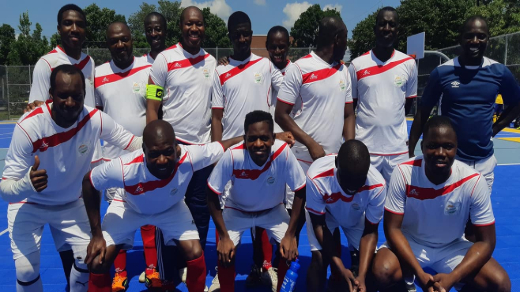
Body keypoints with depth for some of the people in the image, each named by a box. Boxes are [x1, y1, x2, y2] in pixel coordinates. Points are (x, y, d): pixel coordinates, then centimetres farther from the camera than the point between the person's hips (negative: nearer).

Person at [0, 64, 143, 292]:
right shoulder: (29, 126, -31)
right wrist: (27, 184, -50)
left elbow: (133, 142, -11)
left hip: (71, 204, 3)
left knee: (88, 258, -5)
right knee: (26, 270, -12)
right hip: (29, 205, -2)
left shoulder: (95, 119, -23)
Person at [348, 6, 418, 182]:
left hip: (398, 148, 2)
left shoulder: (409, 64, 2)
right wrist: (350, 142, 4)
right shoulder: (357, 65, -2)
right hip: (365, 147, -1)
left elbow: (409, 102, 14)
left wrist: (392, 122, 13)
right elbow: (349, 107, 6)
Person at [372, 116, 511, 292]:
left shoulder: (473, 181, -20)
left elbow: (486, 241, -13)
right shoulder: (403, 173, -23)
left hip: (453, 247, 2)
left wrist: (452, 277, -27)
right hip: (409, 243, -1)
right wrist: (420, 274, -28)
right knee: (382, 272, -30)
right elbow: (392, 228, -18)